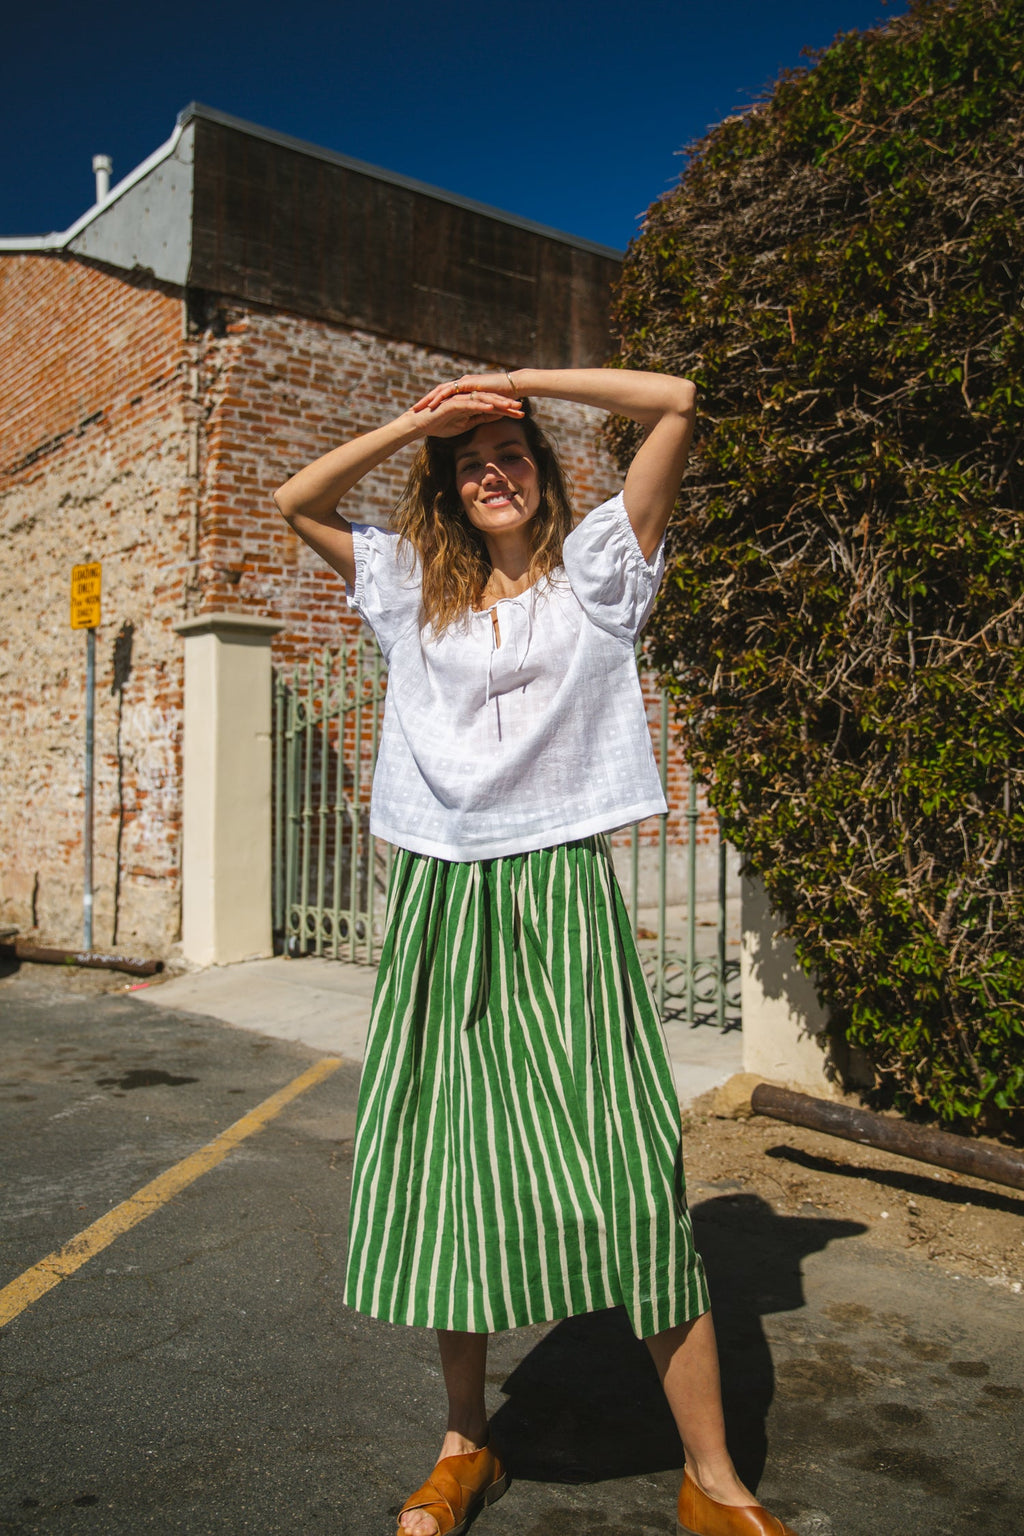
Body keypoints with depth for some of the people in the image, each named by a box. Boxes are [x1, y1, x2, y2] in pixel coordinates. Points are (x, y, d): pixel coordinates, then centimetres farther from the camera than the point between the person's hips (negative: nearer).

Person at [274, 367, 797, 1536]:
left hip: (560, 898, -3)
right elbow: (296, 503, 24)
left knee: (627, 1176, -4)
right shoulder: (412, 590, 19)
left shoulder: (593, 568, 11)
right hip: (439, 905, 4)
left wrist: (518, 383, 9)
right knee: (445, 1176, 8)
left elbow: (675, 401, 7)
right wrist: (417, 420, 14)